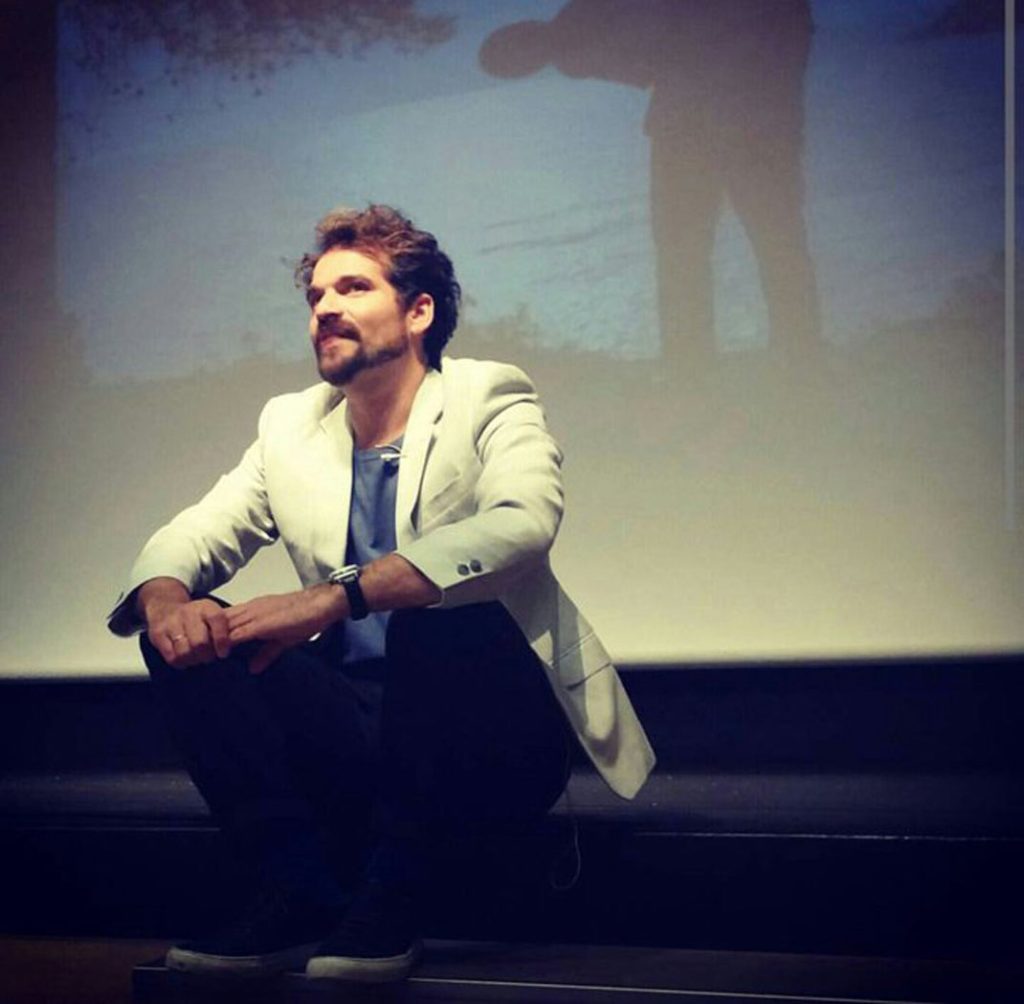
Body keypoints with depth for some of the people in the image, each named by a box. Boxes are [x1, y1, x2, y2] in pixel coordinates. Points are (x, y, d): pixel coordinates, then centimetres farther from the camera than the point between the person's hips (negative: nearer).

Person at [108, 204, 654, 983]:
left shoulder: (488, 400, -4)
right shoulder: (291, 426, 12)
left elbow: (522, 524, -25)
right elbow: (186, 539, 6)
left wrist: (336, 596, -37)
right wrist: (165, 600, -22)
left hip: (497, 740, -5)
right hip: (361, 730, 5)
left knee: (436, 604, -34)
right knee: (189, 637, -13)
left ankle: (391, 899, -24)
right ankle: (305, 895, -17)